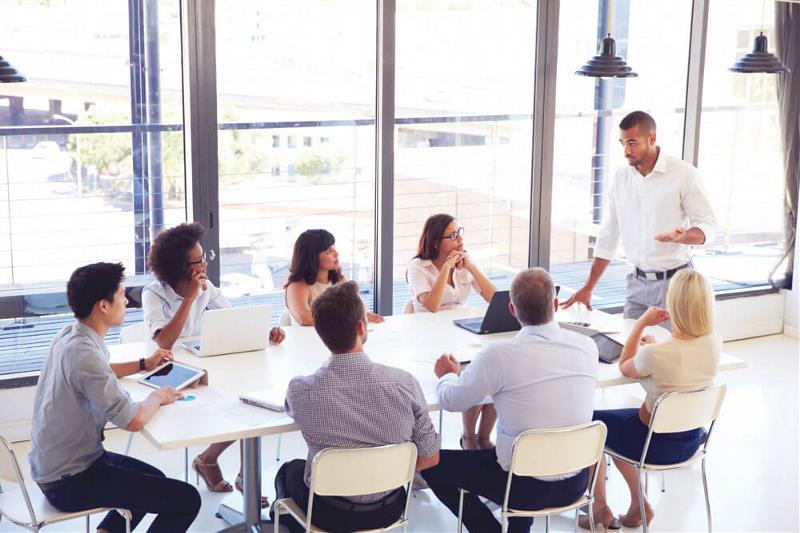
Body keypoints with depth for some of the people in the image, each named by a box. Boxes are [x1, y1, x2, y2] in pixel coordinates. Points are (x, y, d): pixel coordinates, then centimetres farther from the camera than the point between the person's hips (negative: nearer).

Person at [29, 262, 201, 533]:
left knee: (154, 479, 29)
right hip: (69, 482, -10)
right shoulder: (83, 353, -28)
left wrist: (144, 364, 19)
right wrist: (157, 396, -9)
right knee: (186, 500, -11)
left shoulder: (70, 336, 1)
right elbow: (133, 420, -29)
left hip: (56, 464, 10)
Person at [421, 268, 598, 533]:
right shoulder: (587, 347, -7)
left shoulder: (500, 354, -21)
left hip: (526, 486, -5)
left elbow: (451, 401, -7)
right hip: (576, 482, 5)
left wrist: (447, 375, 15)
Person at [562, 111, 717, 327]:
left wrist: (681, 237, -31)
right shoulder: (620, 178, 4)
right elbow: (607, 239, 10)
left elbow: (708, 226, -9)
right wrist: (588, 288, 7)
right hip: (637, 283, 4)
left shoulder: (684, 174, -9)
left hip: (674, 280, -4)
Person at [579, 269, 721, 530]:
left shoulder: (655, 354, -32)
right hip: (691, 440, 6)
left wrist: (641, 323, -7)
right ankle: (637, 505, 30)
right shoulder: (715, 344, -15)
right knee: (617, 422, 31)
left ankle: (601, 509, 30)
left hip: (656, 444, -6)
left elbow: (625, 367, -8)